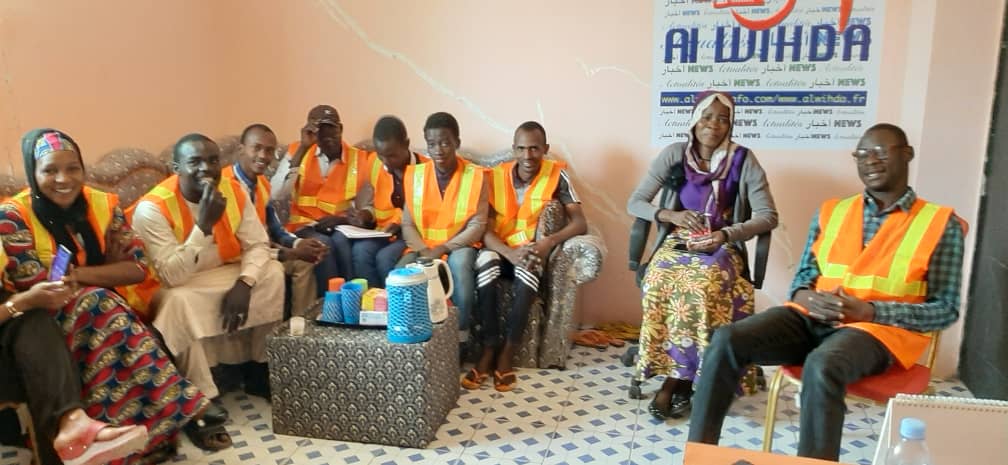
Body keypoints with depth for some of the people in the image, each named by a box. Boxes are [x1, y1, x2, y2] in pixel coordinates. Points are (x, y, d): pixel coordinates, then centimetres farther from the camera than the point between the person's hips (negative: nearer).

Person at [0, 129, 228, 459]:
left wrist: (74, 275, -15)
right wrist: (105, 272, -14)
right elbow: (34, 286, -16)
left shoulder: (103, 205, 0)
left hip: (100, 309, 3)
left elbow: (138, 267, -7)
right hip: (46, 321, -3)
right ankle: (181, 413, -36)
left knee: (101, 305, -32)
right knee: (97, 302, -32)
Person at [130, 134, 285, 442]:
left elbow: (258, 245, -10)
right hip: (178, 287, -5)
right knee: (179, 302, -36)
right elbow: (172, 276, -31)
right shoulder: (152, 208, -25)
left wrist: (244, 283, -28)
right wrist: (204, 225, -39)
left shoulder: (234, 192, -11)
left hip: (229, 274, 5)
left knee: (273, 274, -14)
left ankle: (258, 367, 2)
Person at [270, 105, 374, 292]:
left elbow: (368, 207, 5)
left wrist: (342, 219, -18)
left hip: (341, 226, 1)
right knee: (323, 244, -32)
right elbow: (278, 196, -13)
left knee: (342, 242, -32)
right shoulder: (297, 152, 3)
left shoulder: (358, 158, 3)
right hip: (305, 225, 0)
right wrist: (302, 148, -15)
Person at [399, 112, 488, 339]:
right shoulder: (414, 174, 3)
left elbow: (477, 226, -10)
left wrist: (443, 249, -20)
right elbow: (407, 224, 2)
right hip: (422, 248, 2)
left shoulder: (475, 176, -6)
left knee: (460, 263, -36)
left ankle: (461, 330, -18)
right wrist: (424, 251, -17)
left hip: (459, 246, -2)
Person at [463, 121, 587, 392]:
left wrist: (550, 241, -30)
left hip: (532, 252, -1)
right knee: (484, 262, -34)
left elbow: (580, 223, -11)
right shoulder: (496, 176, -4)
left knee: (528, 267, -36)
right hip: (501, 249, 1)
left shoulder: (556, 175, -5)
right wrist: (510, 252, -28)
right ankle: (489, 350, -24)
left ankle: (507, 353, -25)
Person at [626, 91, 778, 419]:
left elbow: (768, 216, -2)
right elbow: (635, 203, 2)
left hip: (722, 248, -1)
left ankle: (676, 378, -21)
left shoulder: (743, 160, 0)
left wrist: (727, 235, -18)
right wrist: (671, 215, -15)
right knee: (659, 283, -33)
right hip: (677, 243, 1)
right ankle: (683, 378, -21)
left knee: (700, 286, -36)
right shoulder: (674, 154, 3)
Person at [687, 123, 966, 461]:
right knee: (727, 339, -23)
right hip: (813, 319, 4)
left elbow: (945, 309, 0)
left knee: (822, 367, -39)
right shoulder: (830, 212, 13)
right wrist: (806, 298, -9)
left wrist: (867, 311, -15)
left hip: (881, 327, -3)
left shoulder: (940, 224, 2)